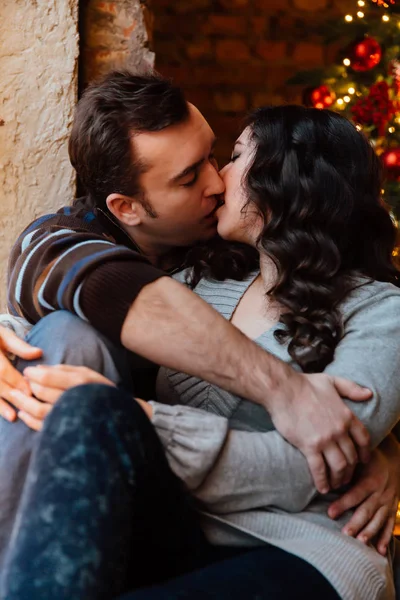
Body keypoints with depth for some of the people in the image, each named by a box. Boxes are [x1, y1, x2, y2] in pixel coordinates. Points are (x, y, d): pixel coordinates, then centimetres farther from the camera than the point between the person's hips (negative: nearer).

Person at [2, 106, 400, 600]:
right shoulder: (203, 281, 19)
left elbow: (301, 472, -11)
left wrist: (140, 423, -21)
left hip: (298, 559, -4)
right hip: (174, 538, 5)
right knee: (90, 406, -27)